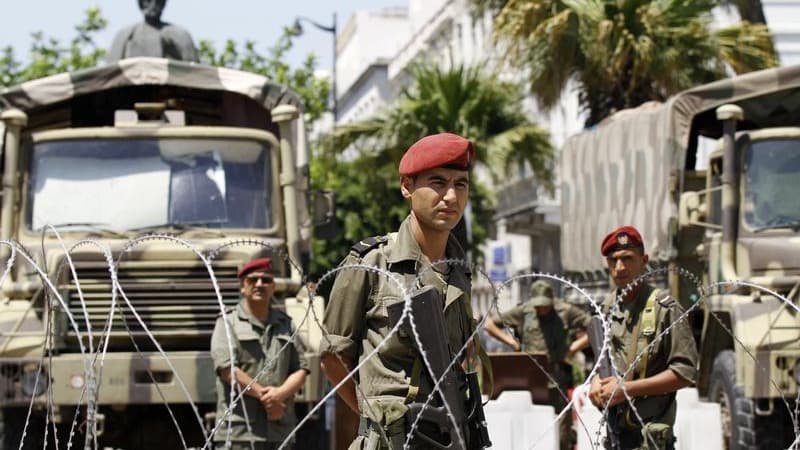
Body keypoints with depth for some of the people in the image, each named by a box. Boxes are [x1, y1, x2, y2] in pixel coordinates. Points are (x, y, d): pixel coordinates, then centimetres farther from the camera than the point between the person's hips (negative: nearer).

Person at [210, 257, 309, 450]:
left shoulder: (285, 324, 18)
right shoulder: (228, 322, 3)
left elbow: (301, 370, 11)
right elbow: (227, 369, -9)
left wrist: (280, 393, -10)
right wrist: (264, 396, -10)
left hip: (280, 428, 5)